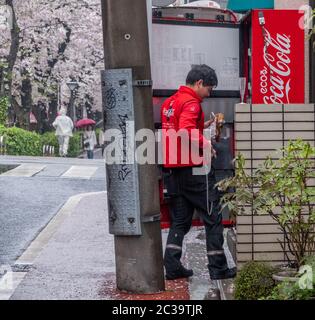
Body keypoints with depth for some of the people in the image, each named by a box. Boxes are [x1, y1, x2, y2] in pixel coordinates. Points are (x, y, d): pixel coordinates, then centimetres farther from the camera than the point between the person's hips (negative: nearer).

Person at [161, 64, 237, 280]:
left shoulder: (170, 102, 15)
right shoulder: (191, 103, -14)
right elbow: (186, 132, -28)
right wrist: (205, 145, -15)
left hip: (176, 168, 9)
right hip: (194, 167, -9)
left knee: (180, 219, 14)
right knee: (213, 217, 0)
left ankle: (172, 266, 10)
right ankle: (218, 268, 2)